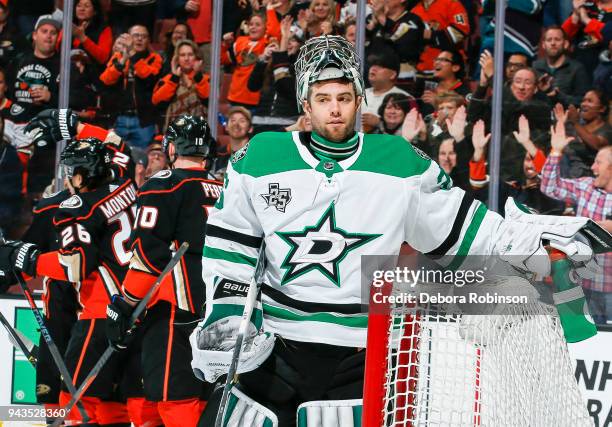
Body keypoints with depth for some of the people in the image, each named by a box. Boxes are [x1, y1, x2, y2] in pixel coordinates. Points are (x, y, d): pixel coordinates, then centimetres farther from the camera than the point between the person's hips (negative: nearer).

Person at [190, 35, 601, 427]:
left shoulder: (401, 164, 3)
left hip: (359, 357, 0)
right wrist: (226, 311, -3)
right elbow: (230, 246, 7)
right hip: (271, 348, 0)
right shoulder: (259, 159, 2)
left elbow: (461, 227, 7)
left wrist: (553, 234, 0)